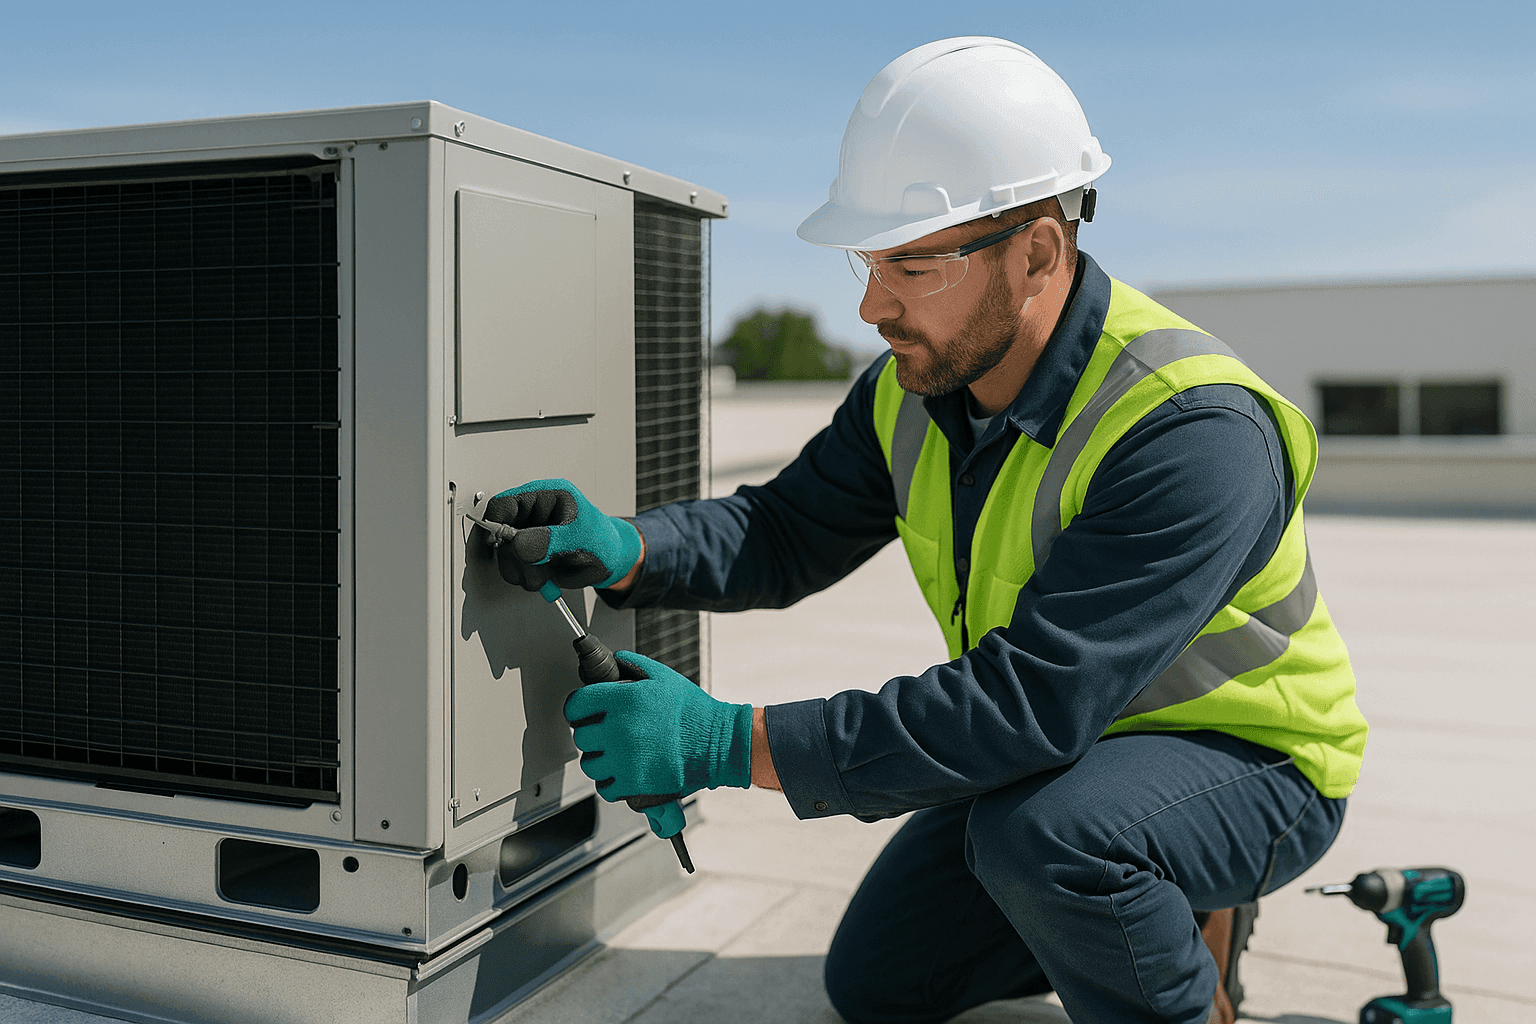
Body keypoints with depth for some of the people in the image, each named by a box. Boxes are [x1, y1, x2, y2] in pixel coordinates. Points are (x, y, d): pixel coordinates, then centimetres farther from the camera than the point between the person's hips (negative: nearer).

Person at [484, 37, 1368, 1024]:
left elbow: (1032, 703, -41)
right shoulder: (916, 388, -9)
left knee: (1042, 834, -38)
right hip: (1062, 746, 7)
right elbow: (785, 533, -2)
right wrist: (624, 551, -23)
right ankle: (1143, 913, 25)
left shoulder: (1194, 432, -35)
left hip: (1247, 759, -7)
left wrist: (731, 742, -41)